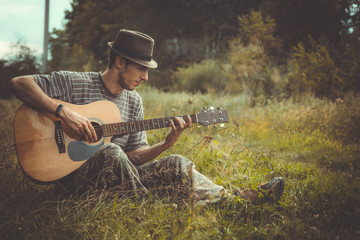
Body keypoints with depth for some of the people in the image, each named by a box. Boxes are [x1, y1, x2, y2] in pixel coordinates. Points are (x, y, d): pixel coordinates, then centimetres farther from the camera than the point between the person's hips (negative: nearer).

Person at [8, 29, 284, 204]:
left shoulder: (134, 101, 9)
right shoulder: (74, 82, -9)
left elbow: (134, 155, 8)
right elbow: (18, 83, -16)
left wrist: (166, 144, -10)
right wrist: (63, 110, -27)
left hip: (118, 174, 6)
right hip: (77, 176, -5)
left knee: (176, 165, -11)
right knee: (111, 152, -37)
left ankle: (239, 199, -9)